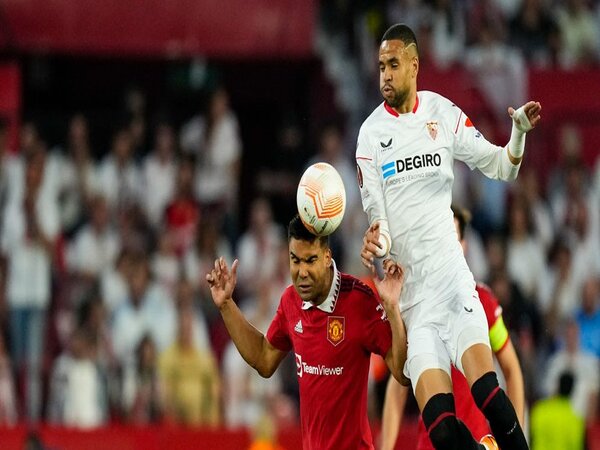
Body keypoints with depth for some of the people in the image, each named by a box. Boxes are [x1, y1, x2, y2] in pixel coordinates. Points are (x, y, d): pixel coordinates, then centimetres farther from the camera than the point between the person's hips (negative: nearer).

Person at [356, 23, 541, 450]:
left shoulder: (445, 114, 6)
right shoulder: (371, 133, 5)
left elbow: (501, 167, 12)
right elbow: (377, 216, 1)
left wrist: (520, 132, -7)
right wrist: (376, 238, -21)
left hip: (451, 271, 0)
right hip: (409, 287, 0)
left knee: (488, 392, -22)